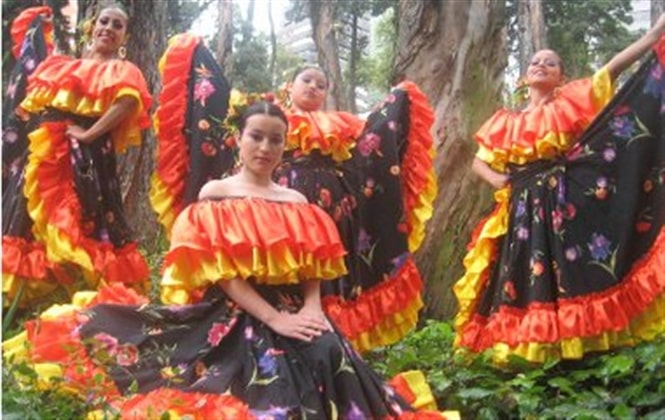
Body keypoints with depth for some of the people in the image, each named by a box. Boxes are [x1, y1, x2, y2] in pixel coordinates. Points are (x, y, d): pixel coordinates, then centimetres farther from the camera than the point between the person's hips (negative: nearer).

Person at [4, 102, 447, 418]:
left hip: (294, 315, 4)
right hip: (235, 317, -4)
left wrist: (310, 311, -13)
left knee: (330, 357, -25)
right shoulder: (216, 194, 4)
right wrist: (274, 318, -17)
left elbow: (313, 271, 10)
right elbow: (221, 273, -7)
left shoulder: (297, 202, 17)